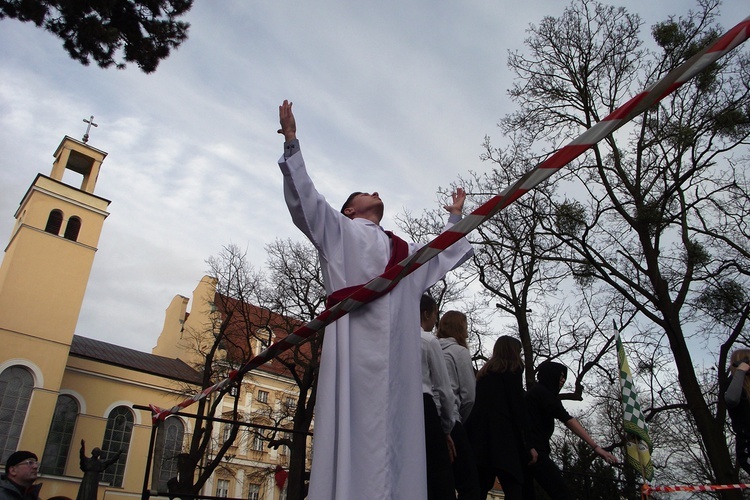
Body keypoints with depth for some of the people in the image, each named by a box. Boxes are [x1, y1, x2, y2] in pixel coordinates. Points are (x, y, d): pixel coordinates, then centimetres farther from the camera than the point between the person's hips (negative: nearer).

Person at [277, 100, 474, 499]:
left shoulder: (407, 253, 34)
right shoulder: (339, 231, 22)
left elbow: (448, 255, 48)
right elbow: (303, 199, 10)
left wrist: (456, 217, 51)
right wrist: (291, 144, 3)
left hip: (399, 354, 5)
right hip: (356, 343, -5)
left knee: (396, 443, -3)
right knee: (354, 441, -12)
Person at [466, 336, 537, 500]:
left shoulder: (484, 372, 24)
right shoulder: (513, 368, 6)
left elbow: (477, 403, 18)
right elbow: (518, 406, -4)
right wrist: (527, 445, -5)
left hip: (478, 437, 6)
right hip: (502, 437, -6)